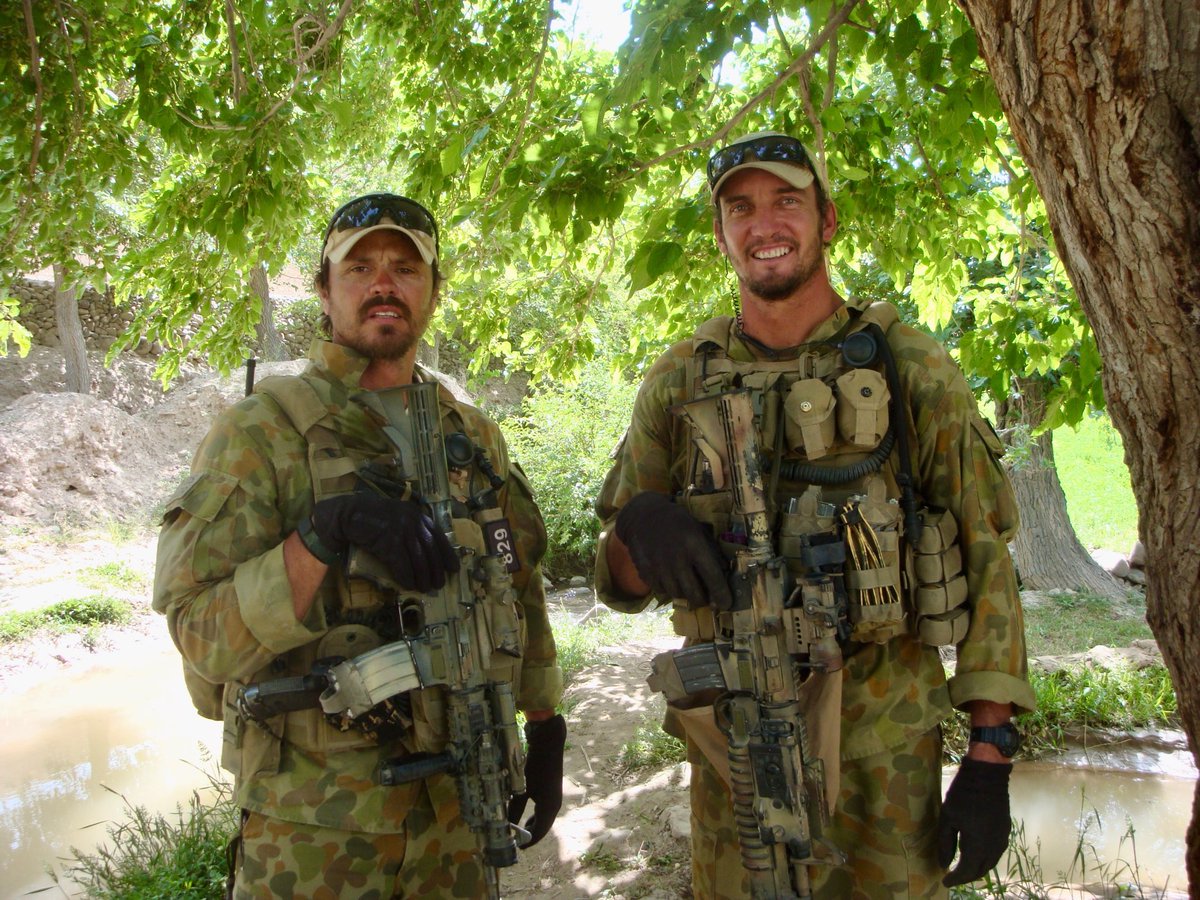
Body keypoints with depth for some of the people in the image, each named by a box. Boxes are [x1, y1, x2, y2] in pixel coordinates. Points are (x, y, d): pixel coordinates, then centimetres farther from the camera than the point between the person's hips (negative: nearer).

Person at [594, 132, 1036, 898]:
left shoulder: (912, 368, -3)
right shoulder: (680, 382, 2)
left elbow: (985, 563, -2)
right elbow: (620, 583, 6)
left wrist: (991, 757, -7)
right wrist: (638, 526, -18)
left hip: (884, 736, -1)